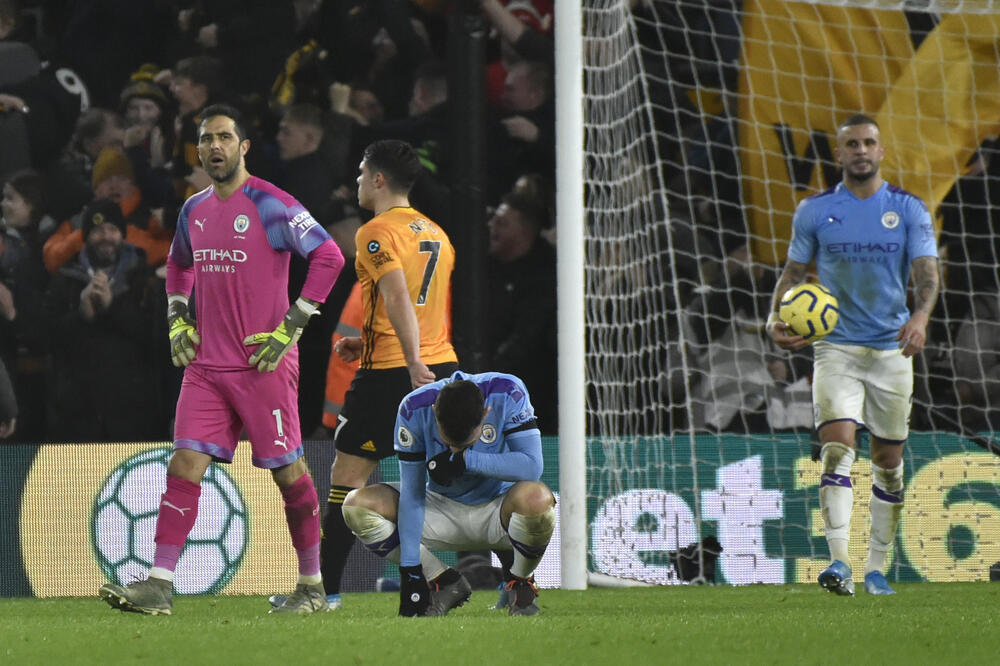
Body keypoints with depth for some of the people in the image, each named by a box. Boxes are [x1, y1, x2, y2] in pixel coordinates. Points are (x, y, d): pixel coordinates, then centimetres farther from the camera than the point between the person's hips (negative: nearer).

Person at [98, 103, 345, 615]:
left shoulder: (269, 205, -9)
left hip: (263, 364, -6)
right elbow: (179, 265, 31)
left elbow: (328, 256, -13)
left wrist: (292, 326, -13)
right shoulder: (194, 211, 12)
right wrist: (177, 319, 16)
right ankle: (159, 586, -9)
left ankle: (312, 587, 15)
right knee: (184, 465, -5)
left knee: (288, 472, 2)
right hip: (206, 365, 6)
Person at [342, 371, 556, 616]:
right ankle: (446, 584, -4)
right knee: (357, 506, -18)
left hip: (497, 509, -2)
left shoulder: (508, 393, -24)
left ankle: (521, 582, -5)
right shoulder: (414, 409, -20)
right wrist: (410, 568, -21)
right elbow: (411, 495, -17)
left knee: (536, 499, -37)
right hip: (443, 509, 2)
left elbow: (532, 466, -30)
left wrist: (466, 460, -34)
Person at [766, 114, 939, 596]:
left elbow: (926, 271, -6)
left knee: (888, 460, 6)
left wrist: (920, 316, -26)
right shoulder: (814, 211, 4)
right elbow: (793, 272, 10)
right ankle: (839, 561, -27)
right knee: (837, 445, -18)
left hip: (892, 349, 1)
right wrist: (777, 319, -9)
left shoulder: (908, 210, 3)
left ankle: (876, 568, 17)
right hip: (836, 346, -1)